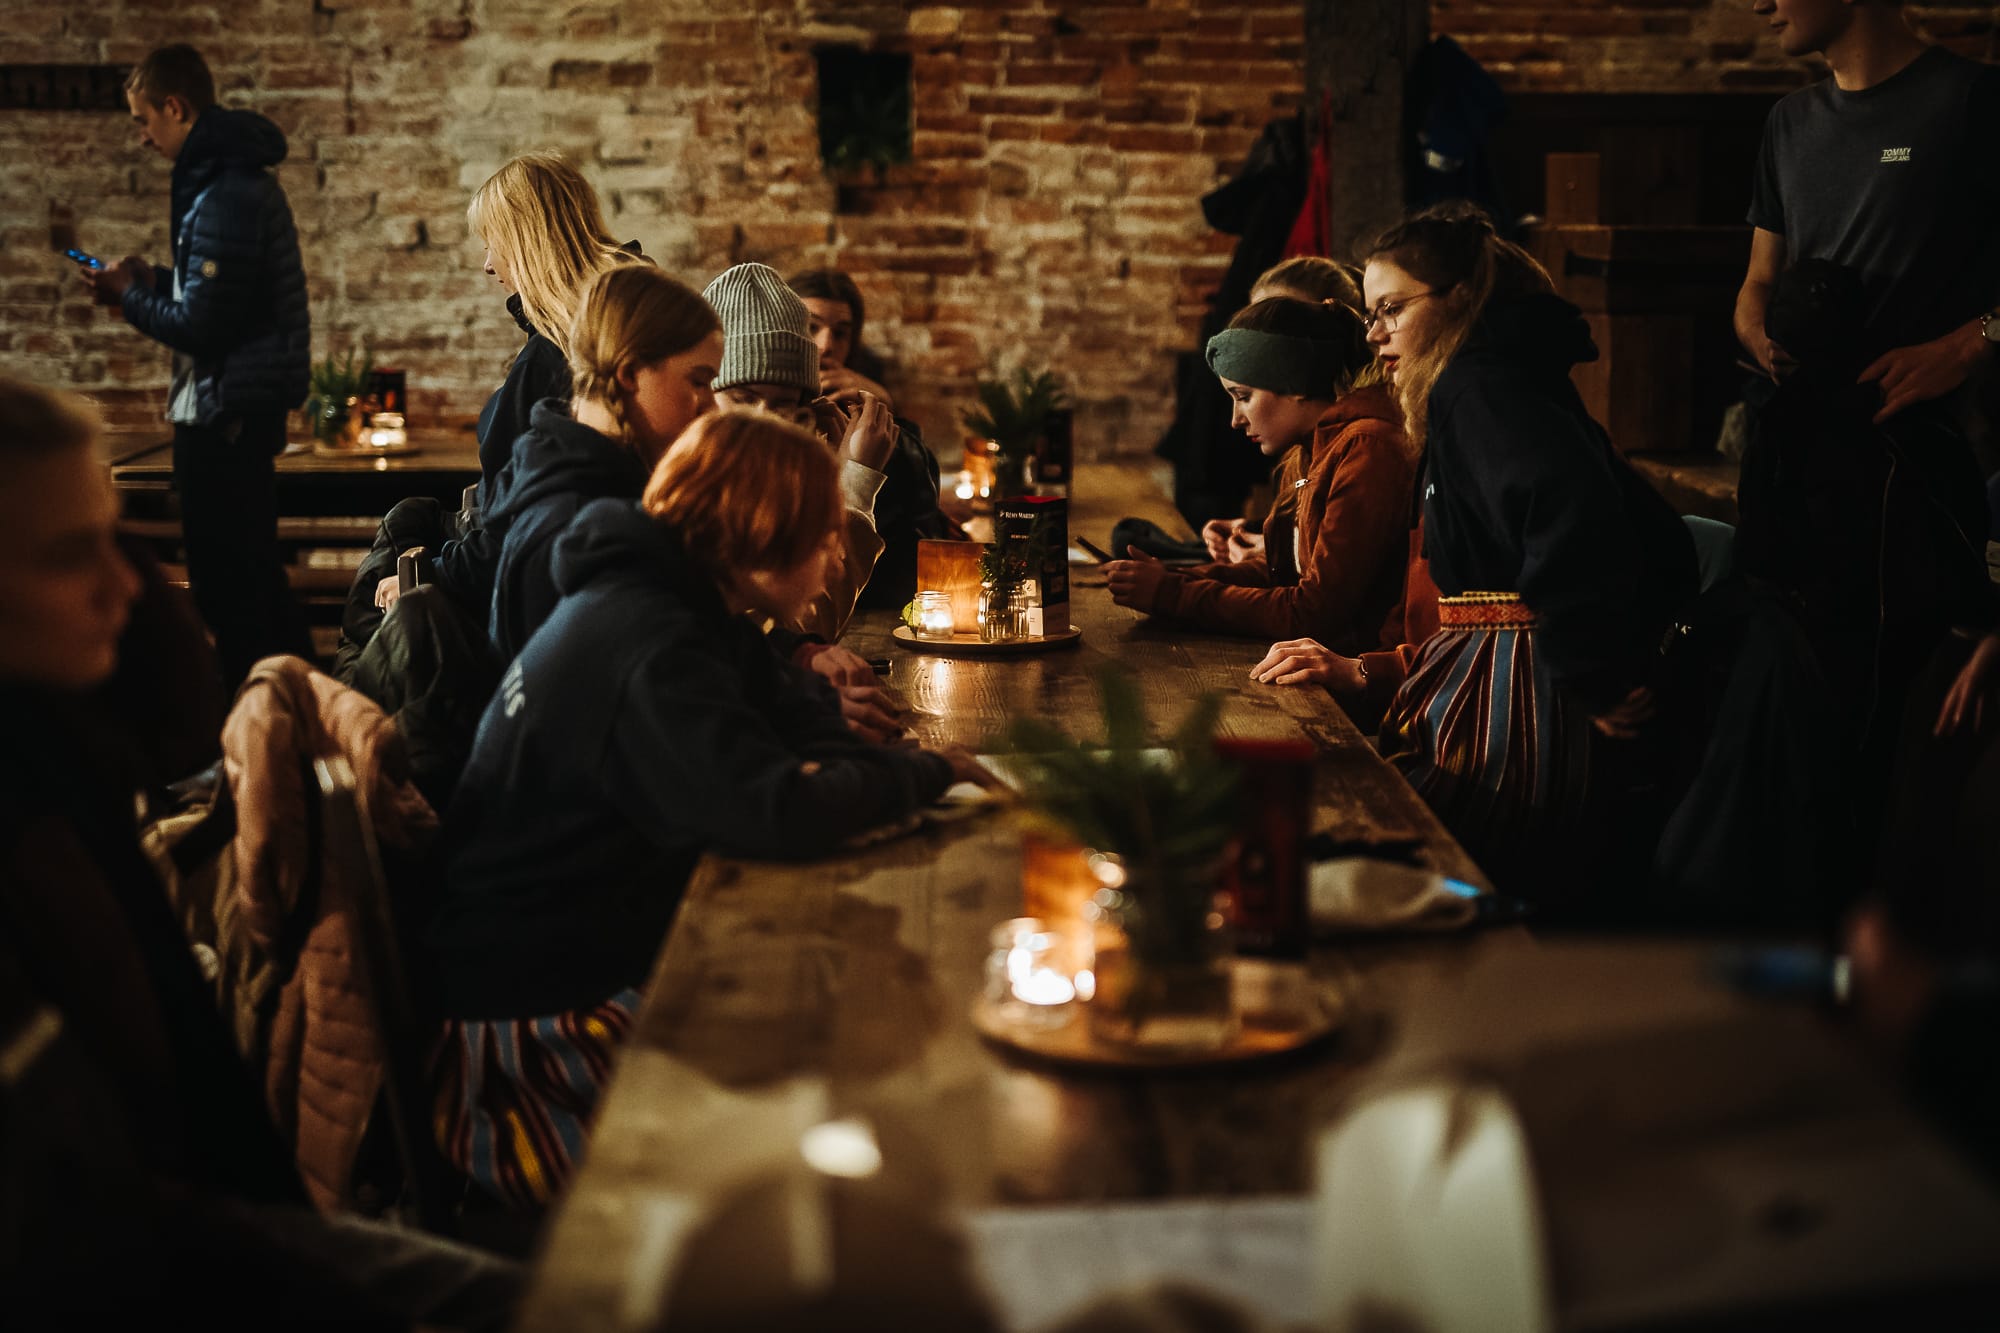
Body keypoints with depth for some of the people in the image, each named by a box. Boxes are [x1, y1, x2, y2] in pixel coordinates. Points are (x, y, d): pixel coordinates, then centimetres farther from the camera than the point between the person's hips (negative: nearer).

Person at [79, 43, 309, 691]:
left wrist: (128, 297, -6)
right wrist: (153, 280, 12)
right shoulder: (243, 175, 13)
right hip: (246, 411, 11)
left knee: (226, 585, -3)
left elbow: (201, 326, -21)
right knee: (255, 571, 18)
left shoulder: (223, 195, -20)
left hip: (223, 417, -11)